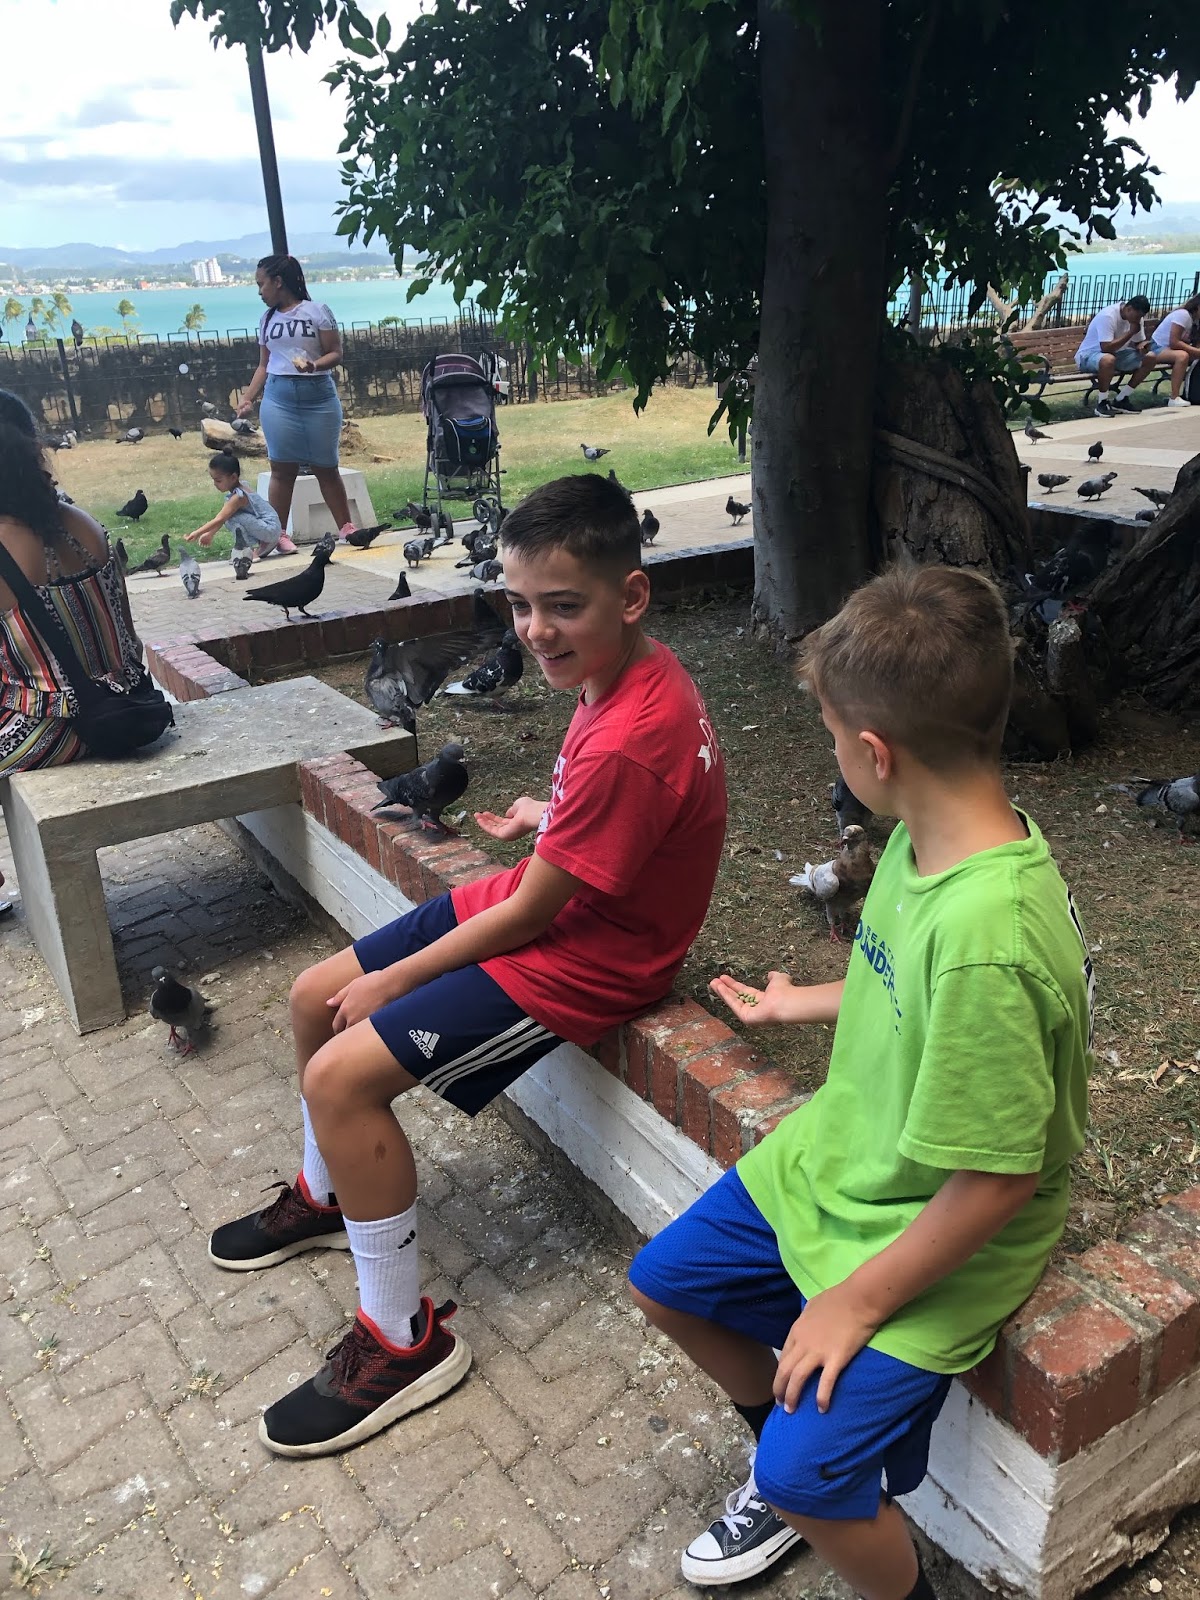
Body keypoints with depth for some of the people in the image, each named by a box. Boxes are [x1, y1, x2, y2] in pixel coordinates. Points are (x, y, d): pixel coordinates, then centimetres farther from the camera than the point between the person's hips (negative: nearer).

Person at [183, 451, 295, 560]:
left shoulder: (238, 497, -20)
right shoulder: (239, 490, 8)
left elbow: (219, 519, -23)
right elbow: (221, 518, 16)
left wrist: (197, 533, -21)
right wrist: (210, 534, 14)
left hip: (270, 528, -10)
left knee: (232, 517, -23)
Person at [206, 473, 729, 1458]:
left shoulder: (629, 741, -33)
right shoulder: (626, 672, -3)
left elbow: (534, 910, -24)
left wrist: (396, 980, -13)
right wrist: (551, 818, 5)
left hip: (584, 956, -10)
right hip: (542, 898, 10)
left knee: (342, 1075, -19)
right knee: (315, 998, 13)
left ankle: (404, 1339, 1)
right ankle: (325, 1196, 41)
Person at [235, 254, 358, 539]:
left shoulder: (316, 311, 1)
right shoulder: (268, 318, 14)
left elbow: (335, 354, -2)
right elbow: (264, 365, 16)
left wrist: (315, 364, -22)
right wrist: (247, 399, 6)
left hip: (318, 397, -3)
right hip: (278, 399, 3)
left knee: (326, 468, 2)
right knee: (282, 469, -2)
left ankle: (346, 527, 11)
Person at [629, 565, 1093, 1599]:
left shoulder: (987, 934, -37)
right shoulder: (931, 838, -10)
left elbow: (995, 1180, -28)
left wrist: (859, 1298, -16)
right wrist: (796, 1005, 25)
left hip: (945, 1241, -8)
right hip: (839, 1161, 8)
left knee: (809, 1478, -14)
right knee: (665, 1283, 16)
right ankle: (786, 1460, 40)